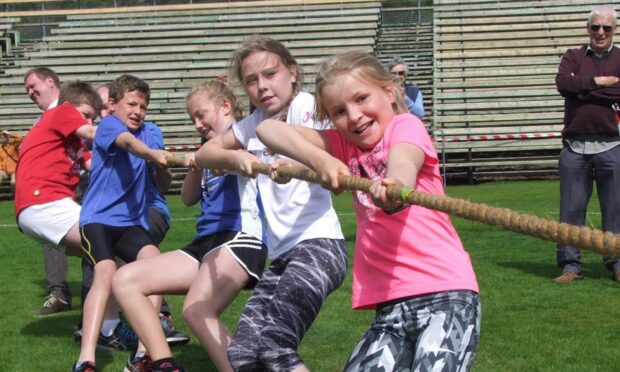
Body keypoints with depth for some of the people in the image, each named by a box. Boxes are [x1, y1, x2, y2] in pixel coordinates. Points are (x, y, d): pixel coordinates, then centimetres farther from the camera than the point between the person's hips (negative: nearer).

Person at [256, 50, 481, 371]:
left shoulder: (406, 125, -2)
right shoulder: (345, 144, 13)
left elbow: (403, 164, -26)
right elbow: (268, 129, 4)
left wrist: (396, 188, -49)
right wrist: (320, 159, -14)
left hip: (446, 293, -6)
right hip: (390, 305, 6)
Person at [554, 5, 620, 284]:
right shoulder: (573, 57, 13)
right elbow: (562, 83, -8)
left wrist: (585, 91, -8)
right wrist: (597, 81, -8)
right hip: (575, 147, 1)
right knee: (571, 208, 2)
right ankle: (571, 265, 9)